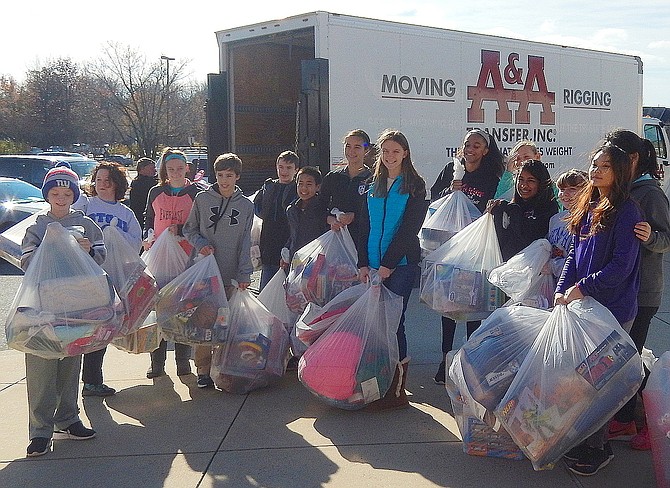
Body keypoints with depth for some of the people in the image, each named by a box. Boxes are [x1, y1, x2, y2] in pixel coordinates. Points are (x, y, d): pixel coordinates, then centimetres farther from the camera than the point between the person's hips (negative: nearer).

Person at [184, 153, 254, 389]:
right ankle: (203, 369, 5)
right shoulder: (202, 199, 5)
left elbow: (245, 242, 6)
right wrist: (200, 244, -8)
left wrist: (244, 273, -2)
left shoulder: (246, 205, 8)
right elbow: (189, 229, 12)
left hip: (230, 274, 1)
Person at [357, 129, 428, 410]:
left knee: (393, 321, -8)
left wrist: (388, 263, -14)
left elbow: (409, 228, -8)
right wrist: (363, 264, 2)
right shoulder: (374, 186, 16)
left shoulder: (414, 186, 0)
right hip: (373, 265, 5)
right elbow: (365, 228, 13)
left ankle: (396, 390, -2)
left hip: (401, 263, -5)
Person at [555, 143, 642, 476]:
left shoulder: (626, 212, -11)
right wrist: (562, 290, 2)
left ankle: (597, 448, 12)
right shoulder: (587, 208, 12)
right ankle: (582, 439, 24)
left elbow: (621, 266, -17)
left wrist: (582, 288, -17)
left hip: (613, 309, -7)